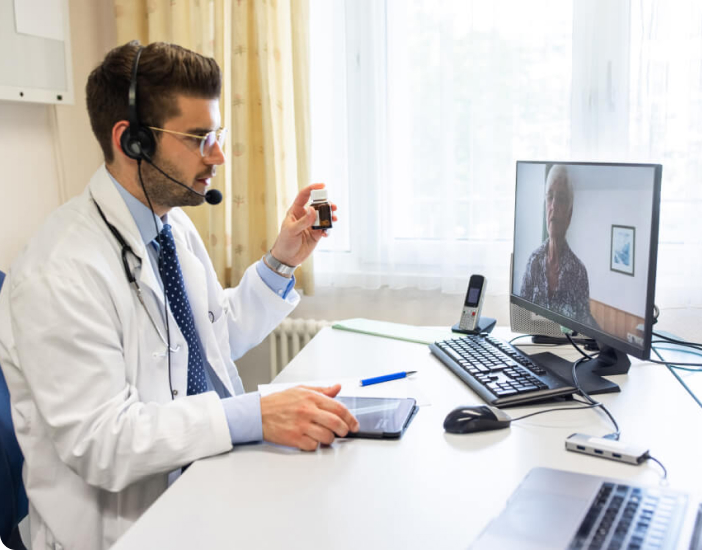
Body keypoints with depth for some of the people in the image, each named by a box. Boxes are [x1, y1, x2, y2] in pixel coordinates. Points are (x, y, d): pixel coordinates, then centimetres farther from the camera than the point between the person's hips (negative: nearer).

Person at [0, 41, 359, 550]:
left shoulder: (176, 225, 4)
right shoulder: (61, 273, -21)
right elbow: (100, 440, -24)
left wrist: (280, 262, 3)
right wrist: (257, 416, -31)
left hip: (215, 478, 8)